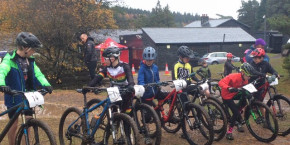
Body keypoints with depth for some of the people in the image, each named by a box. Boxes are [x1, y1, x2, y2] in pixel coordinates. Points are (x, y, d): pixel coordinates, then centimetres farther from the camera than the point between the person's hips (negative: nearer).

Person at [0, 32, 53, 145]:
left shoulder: (30, 60, 5)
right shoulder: (10, 59, -13)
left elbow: (37, 73, -2)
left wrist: (46, 85, -20)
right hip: (14, 97, -5)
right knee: (14, 124, 3)